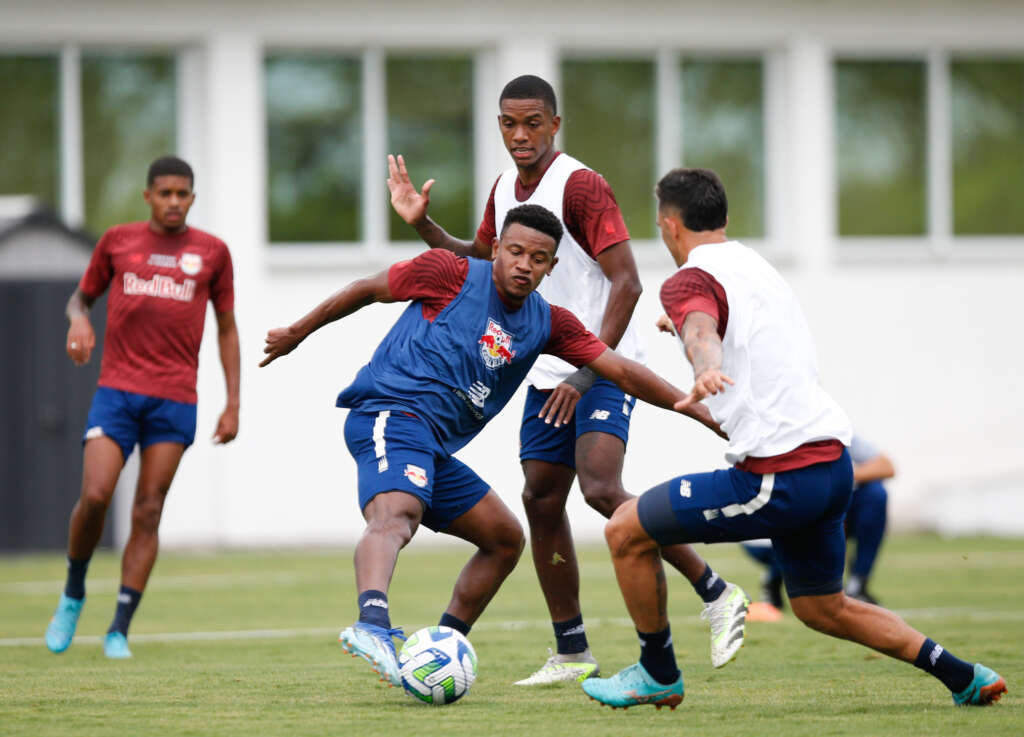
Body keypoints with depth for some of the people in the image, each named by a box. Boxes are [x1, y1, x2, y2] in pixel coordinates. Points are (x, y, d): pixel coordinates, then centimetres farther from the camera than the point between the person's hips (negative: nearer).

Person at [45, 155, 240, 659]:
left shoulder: (211, 252, 8)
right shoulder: (118, 241, 9)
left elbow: (227, 328, 14)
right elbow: (81, 297, 20)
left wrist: (233, 404, 7)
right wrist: (78, 319, -5)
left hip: (175, 400, 0)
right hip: (116, 391, 0)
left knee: (147, 513, -4)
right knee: (95, 496, -15)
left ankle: (119, 631, 0)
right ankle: (73, 593, 10)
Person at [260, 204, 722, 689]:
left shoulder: (547, 324, 15)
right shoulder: (453, 275, 0)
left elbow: (621, 371, 12)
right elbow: (369, 289, 10)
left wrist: (698, 409, 5)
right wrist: (297, 334, 18)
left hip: (434, 448, 9)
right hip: (391, 413, -8)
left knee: (506, 539, 14)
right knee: (397, 514, -35)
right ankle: (372, 627, -63)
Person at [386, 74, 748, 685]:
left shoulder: (581, 186, -15)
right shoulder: (505, 190, 10)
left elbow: (626, 283, -19)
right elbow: (478, 263, 28)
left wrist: (589, 372, -23)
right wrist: (423, 225, 11)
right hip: (548, 372, 8)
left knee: (601, 488, -23)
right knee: (542, 501, 4)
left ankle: (717, 595, -13)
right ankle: (572, 654, 13)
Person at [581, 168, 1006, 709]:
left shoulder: (690, 281, -6)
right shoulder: (759, 269, 22)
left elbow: (702, 333, -31)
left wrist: (706, 371, -52)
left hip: (778, 479, -9)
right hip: (831, 463, 9)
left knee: (626, 531, 3)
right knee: (823, 609, 23)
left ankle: (658, 675, 14)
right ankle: (967, 678, 17)